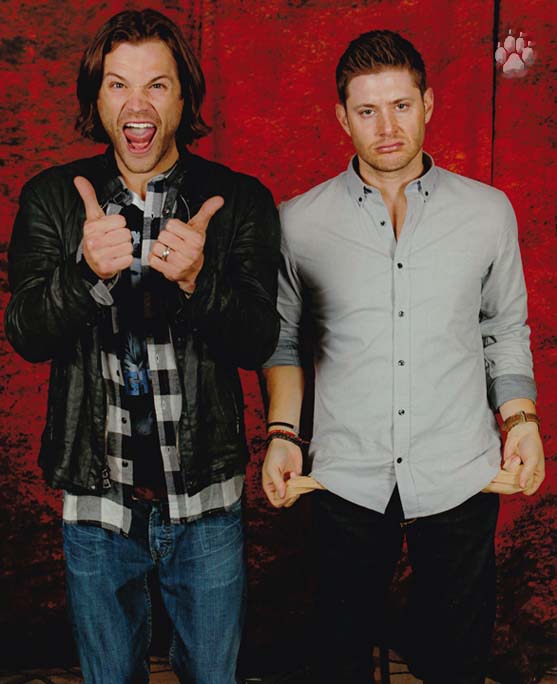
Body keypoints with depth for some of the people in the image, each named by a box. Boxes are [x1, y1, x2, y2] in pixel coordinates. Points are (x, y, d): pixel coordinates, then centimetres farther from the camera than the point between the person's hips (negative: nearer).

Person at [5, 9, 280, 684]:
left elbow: (257, 343, -10)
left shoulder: (239, 200, -6)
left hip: (206, 504, 0)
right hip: (95, 503, 1)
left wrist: (196, 279, -30)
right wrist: (88, 271, -30)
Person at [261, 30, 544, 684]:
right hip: (346, 477, 0)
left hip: (460, 477, 1)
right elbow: (284, 339, 10)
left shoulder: (489, 211, 3)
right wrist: (282, 434, 0)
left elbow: (506, 329, 12)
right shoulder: (300, 221, 0)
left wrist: (522, 417, 0)